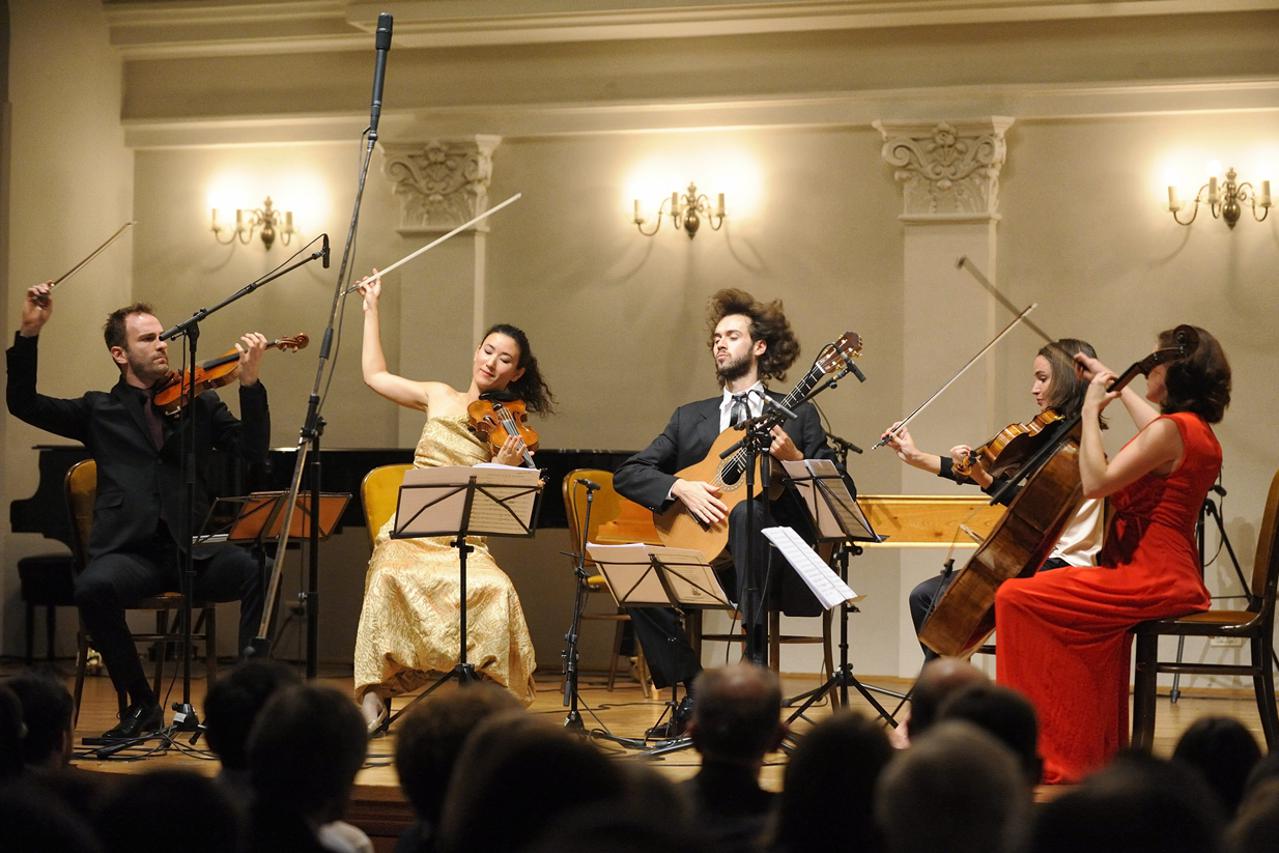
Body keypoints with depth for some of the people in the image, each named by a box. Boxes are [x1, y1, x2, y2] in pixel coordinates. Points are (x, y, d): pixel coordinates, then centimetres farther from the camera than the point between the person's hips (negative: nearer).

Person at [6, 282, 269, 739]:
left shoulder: (200, 404, 18)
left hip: (194, 549, 1)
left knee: (258, 570, -30)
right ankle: (141, 705, -15)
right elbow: (22, 403, 11)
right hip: (129, 551, 0)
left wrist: (250, 383, -9)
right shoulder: (100, 411, 18)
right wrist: (30, 332, 0)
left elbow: (254, 452, 5)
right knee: (93, 587, -34)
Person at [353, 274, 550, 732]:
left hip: (464, 540, -1)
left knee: (496, 591, -33)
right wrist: (372, 308, 26)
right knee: (391, 577, -33)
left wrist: (506, 466, -23)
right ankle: (375, 695, -27)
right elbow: (375, 375, 24)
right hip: (410, 530, 1)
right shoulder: (440, 397, 13)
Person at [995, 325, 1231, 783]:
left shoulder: (1171, 430, -17)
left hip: (1148, 580, -10)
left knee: (1016, 598, -11)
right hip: (1175, 578, 11)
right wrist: (1116, 384, 45)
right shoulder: (1196, 429, 14)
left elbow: (1096, 483, -23)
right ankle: (1099, 751, 34)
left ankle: (1049, 751, -5)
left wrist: (1091, 410, -14)